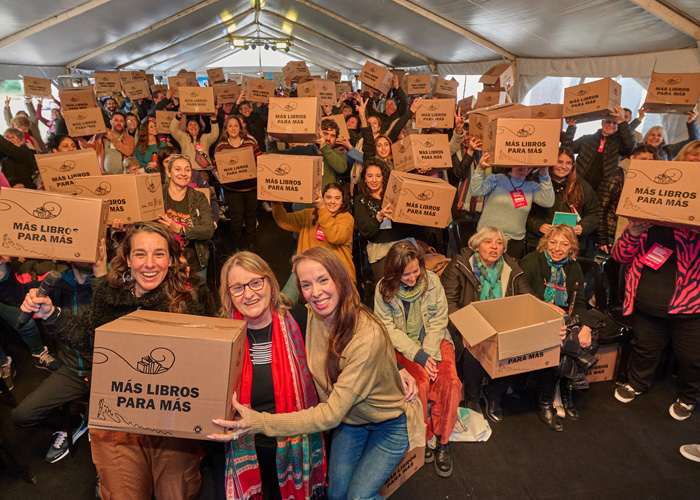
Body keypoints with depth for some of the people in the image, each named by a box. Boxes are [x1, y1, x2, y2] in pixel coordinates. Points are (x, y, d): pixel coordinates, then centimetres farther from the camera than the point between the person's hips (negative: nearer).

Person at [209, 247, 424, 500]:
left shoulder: (368, 334, -36)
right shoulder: (308, 317, -16)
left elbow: (332, 413, -36)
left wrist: (259, 423, -41)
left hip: (391, 420, -4)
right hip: (350, 417, 5)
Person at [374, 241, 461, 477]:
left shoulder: (432, 281, -6)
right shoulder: (384, 290, -10)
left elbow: (438, 321, -3)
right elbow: (389, 330, -10)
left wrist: (428, 353, -16)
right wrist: (418, 355, -20)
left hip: (435, 341, 2)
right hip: (403, 347, -2)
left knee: (449, 380, -24)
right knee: (421, 381, -28)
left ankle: (442, 442, -5)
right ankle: (425, 437, -2)